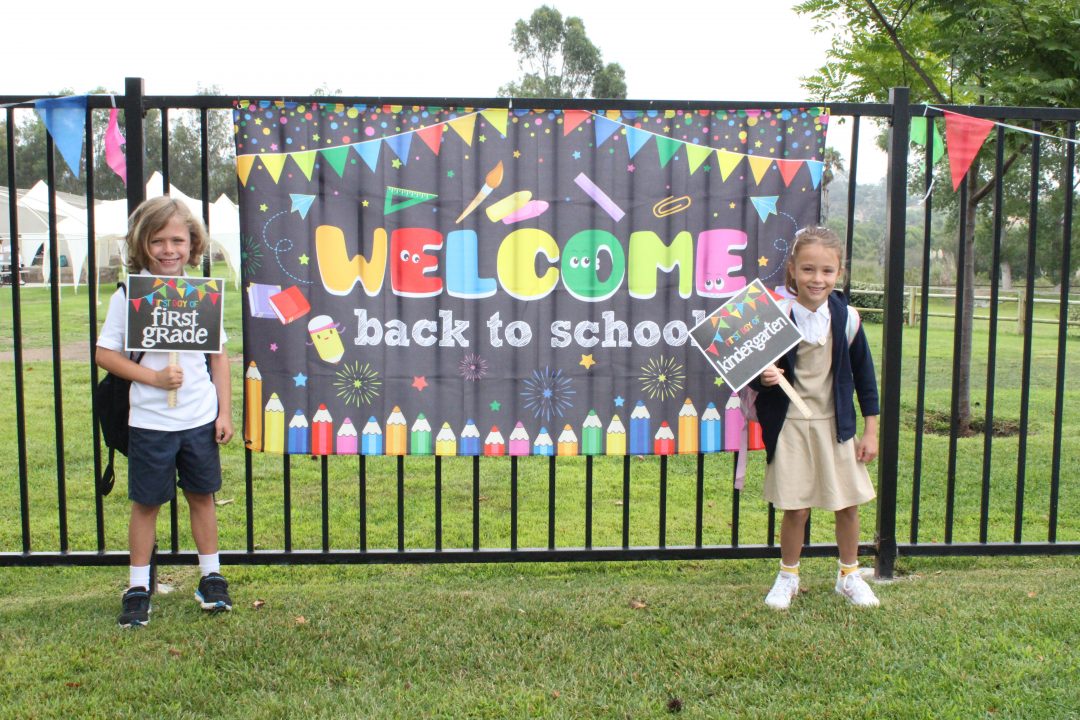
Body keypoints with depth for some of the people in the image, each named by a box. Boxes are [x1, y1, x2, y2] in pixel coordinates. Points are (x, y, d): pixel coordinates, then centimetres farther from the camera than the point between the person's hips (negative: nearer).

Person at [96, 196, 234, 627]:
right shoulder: (129, 295, -5)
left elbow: (219, 356, 6)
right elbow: (104, 354, -5)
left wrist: (225, 412, 3)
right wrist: (153, 377, -16)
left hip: (201, 418, 2)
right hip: (150, 421, -2)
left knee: (201, 495, 13)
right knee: (146, 502, 8)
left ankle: (211, 576, 27)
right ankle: (138, 588, 21)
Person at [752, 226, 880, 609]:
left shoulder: (846, 317, -5)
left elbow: (864, 373, 4)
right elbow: (757, 371, -1)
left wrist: (871, 429, 5)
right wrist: (764, 377, -25)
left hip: (836, 423, 2)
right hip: (790, 424, -2)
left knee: (848, 504, 10)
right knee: (796, 508, 2)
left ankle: (849, 575, 33)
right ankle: (788, 577, 26)